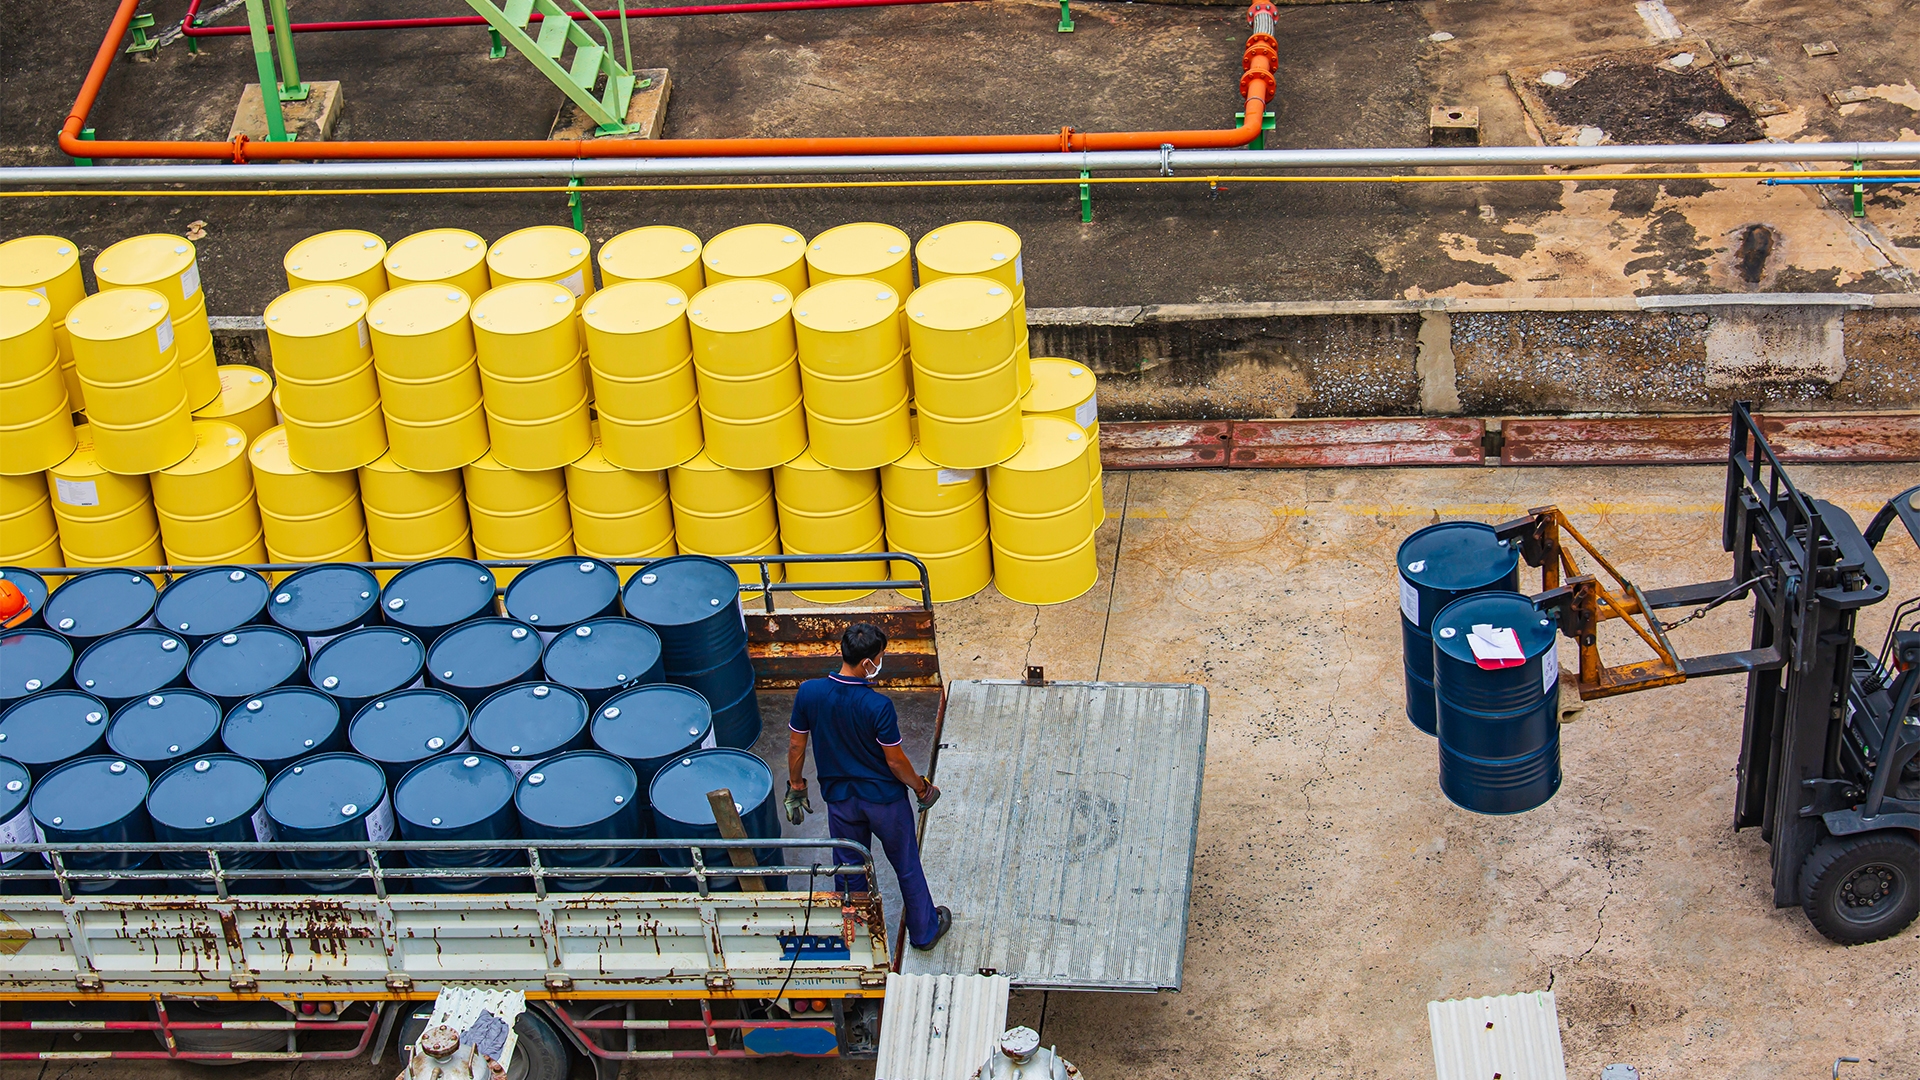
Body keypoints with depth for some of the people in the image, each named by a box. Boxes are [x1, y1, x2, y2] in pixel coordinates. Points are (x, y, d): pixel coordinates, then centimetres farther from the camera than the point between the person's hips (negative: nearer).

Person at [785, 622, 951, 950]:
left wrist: (796, 788, 11)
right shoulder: (878, 706, -29)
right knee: (907, 867, 19)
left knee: (850, 873, 21)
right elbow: (896, 761, -18)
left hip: (840, 798, 3)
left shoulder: (809, 693, -17)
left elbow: (796, 745, -5)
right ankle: (925, 931, 37)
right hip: (884, 798, -3)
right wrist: (922, 788, 1)